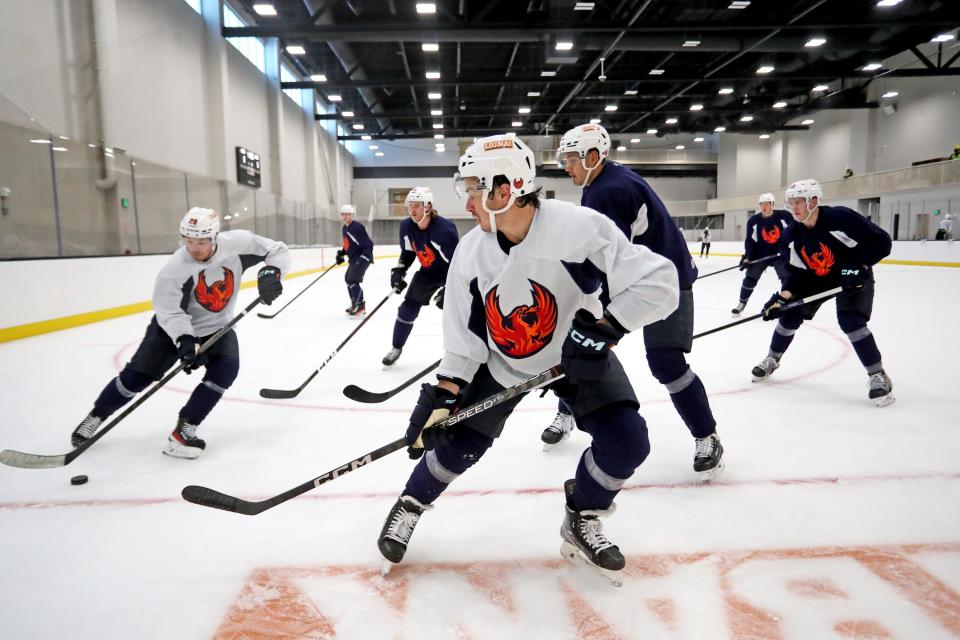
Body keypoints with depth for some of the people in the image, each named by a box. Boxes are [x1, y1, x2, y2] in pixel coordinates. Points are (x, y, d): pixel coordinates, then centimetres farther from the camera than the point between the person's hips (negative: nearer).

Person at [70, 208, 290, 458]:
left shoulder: (237, 244, -23)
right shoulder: (175, 268, -29)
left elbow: (278, 250, -13)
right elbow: (170, 313, -27)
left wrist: (271, 272, -32)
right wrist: (185, 341, -42)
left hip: (217, 326, 2)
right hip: (173, 326, -2)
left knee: (225, 370, -23)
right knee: (137, 375, 0)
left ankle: (184, 430, -12)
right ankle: (96, 416, 27)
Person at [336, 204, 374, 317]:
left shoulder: (357, 227, -18)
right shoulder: (344, 228, 12)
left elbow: (368, 244, -22)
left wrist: (364, 257, -28)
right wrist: (341, 254, 13)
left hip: (363, 257, -11)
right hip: (354, 258, 11)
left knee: (352, 280, -18)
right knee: (348, 279, 19)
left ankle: (360, 307, -16)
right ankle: (356, 304, 32)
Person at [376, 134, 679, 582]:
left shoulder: (579, 227, -29)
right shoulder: (471, 252, -15)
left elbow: (658, 282, -28)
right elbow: (464, 335, -8)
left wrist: (601, 328, -35)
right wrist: (441, 395, -16)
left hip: (577, 353, -2)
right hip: (501, 361, 2)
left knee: (626, 441, -15)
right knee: (458, 444, 0)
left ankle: (580, 523, 13)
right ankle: (411, 504, 32)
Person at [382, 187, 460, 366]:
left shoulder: (444, 228, -33)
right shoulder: (406, 226, -12)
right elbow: (407, 252, 7)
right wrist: (398, 271, -7)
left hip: (451, 273, -6)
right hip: (427, 272, 6)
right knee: (407, 309, 6)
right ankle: (396, 348, 24)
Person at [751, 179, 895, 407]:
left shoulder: (840, 217, -30)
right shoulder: (792, 234, -12)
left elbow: (881, 241, -25)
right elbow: (796, 272, -7)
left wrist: (860, 267, -32)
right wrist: (783, 297, -21)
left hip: (853, 278, -5)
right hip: (816, 278, 5)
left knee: (850, 321, -23)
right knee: (790, 315, 1)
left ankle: (878, 375, -9)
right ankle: (772, 359, 24)